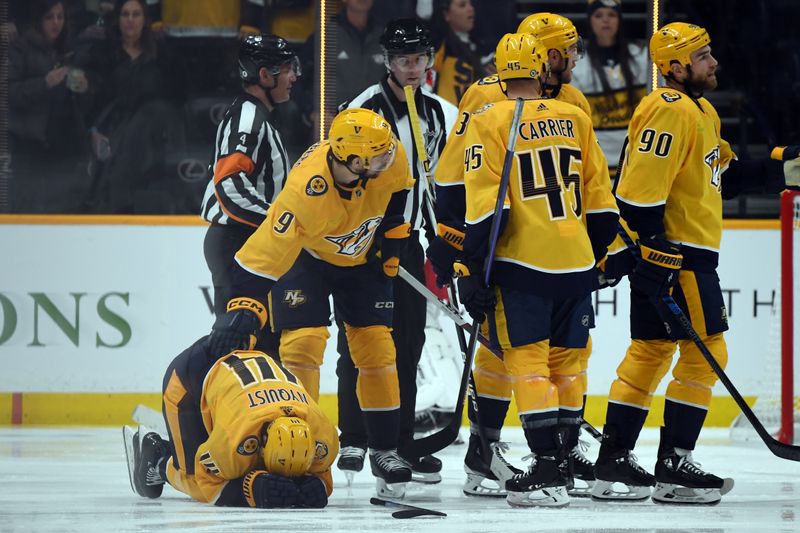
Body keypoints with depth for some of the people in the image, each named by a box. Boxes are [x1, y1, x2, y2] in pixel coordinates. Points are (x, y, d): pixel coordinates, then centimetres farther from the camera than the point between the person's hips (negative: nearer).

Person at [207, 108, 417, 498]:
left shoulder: (390, 160, -27)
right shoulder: (305, 191, -43)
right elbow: (263, 254, -44)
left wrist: (392, 238, 2)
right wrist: (243, 309, -52)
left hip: (361, 258, 4)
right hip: (304, 255, -4)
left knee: (377, 349, -1)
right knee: (302, 344, -18)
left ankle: (385, 451, 9)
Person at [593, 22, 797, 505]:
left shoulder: (702, 111, 18)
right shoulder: (670, 112, -16)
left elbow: (724, 174, 23)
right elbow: (642, 185, -22)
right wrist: (652, 247, -24)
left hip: (692, 252, 11)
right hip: (671, 253, -11)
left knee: (652, 351, 11)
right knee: (705, 351, -8)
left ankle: (615, 463, 14)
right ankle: (674, 465, -5)